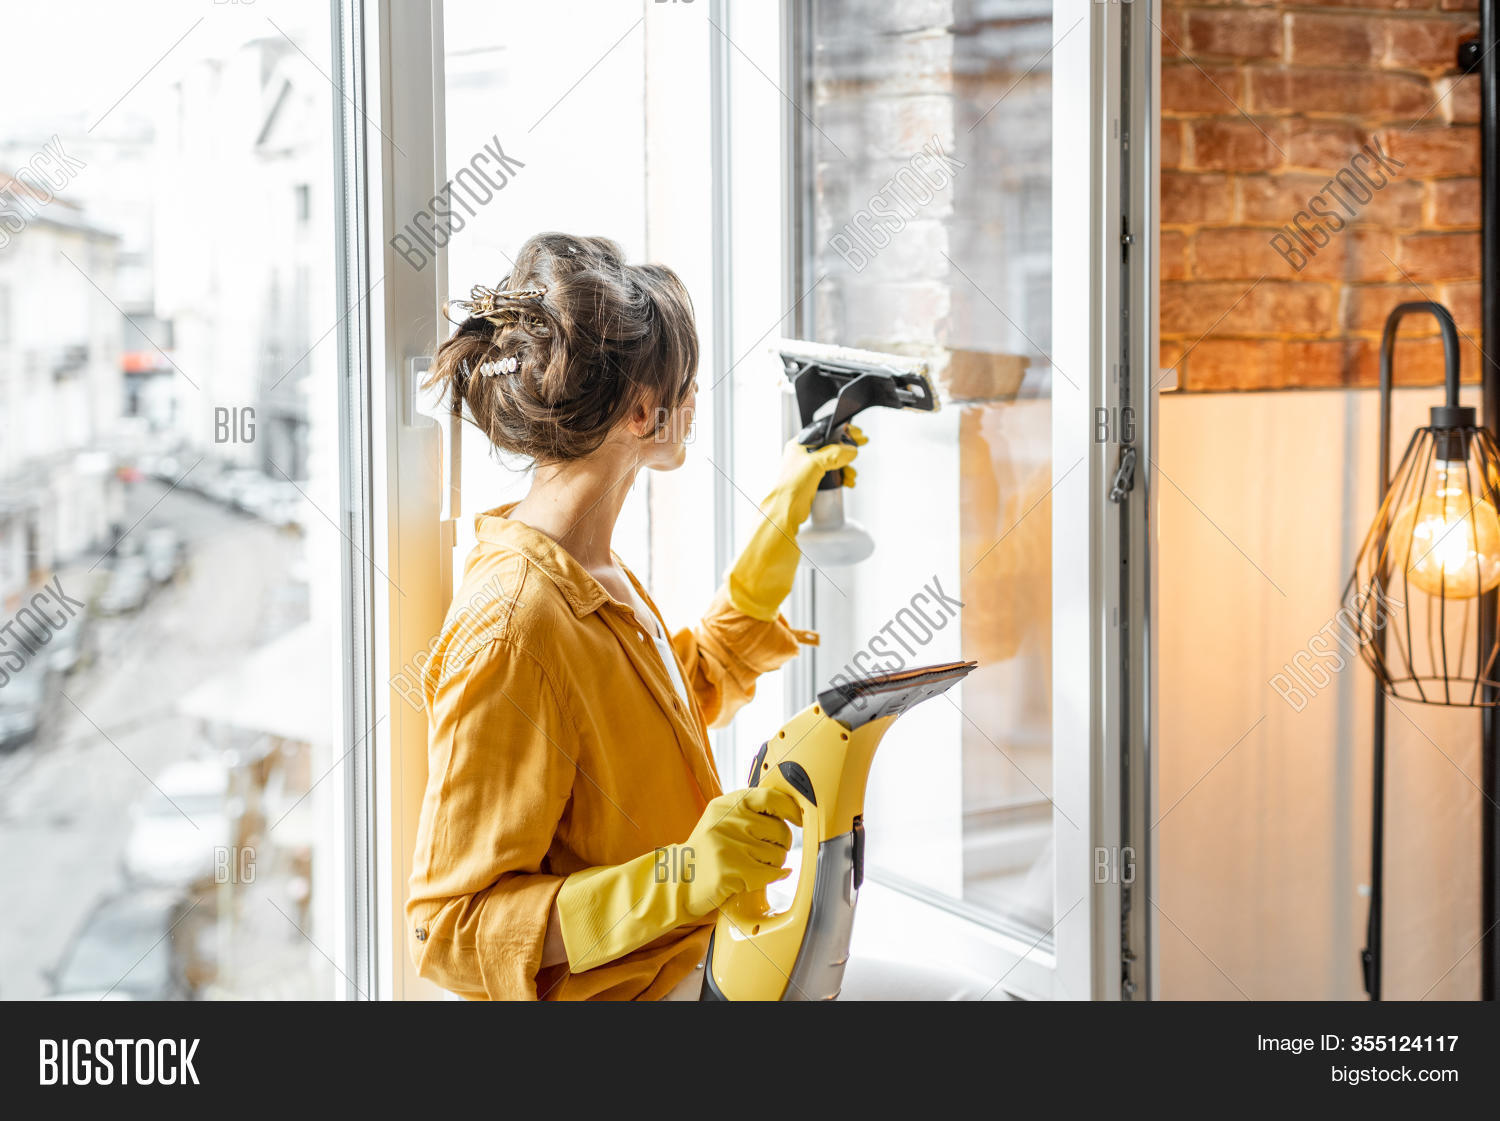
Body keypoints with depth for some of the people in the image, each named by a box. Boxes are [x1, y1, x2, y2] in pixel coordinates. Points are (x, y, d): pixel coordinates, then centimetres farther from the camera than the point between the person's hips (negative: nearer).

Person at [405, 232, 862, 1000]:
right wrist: (676, 879, -38)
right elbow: (451, 926, -28)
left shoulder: (590, 574, 1)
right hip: (598, 992, -9)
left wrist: (784, 519, 13)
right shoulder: (509, 629, -29)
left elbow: (697, 689, 19)